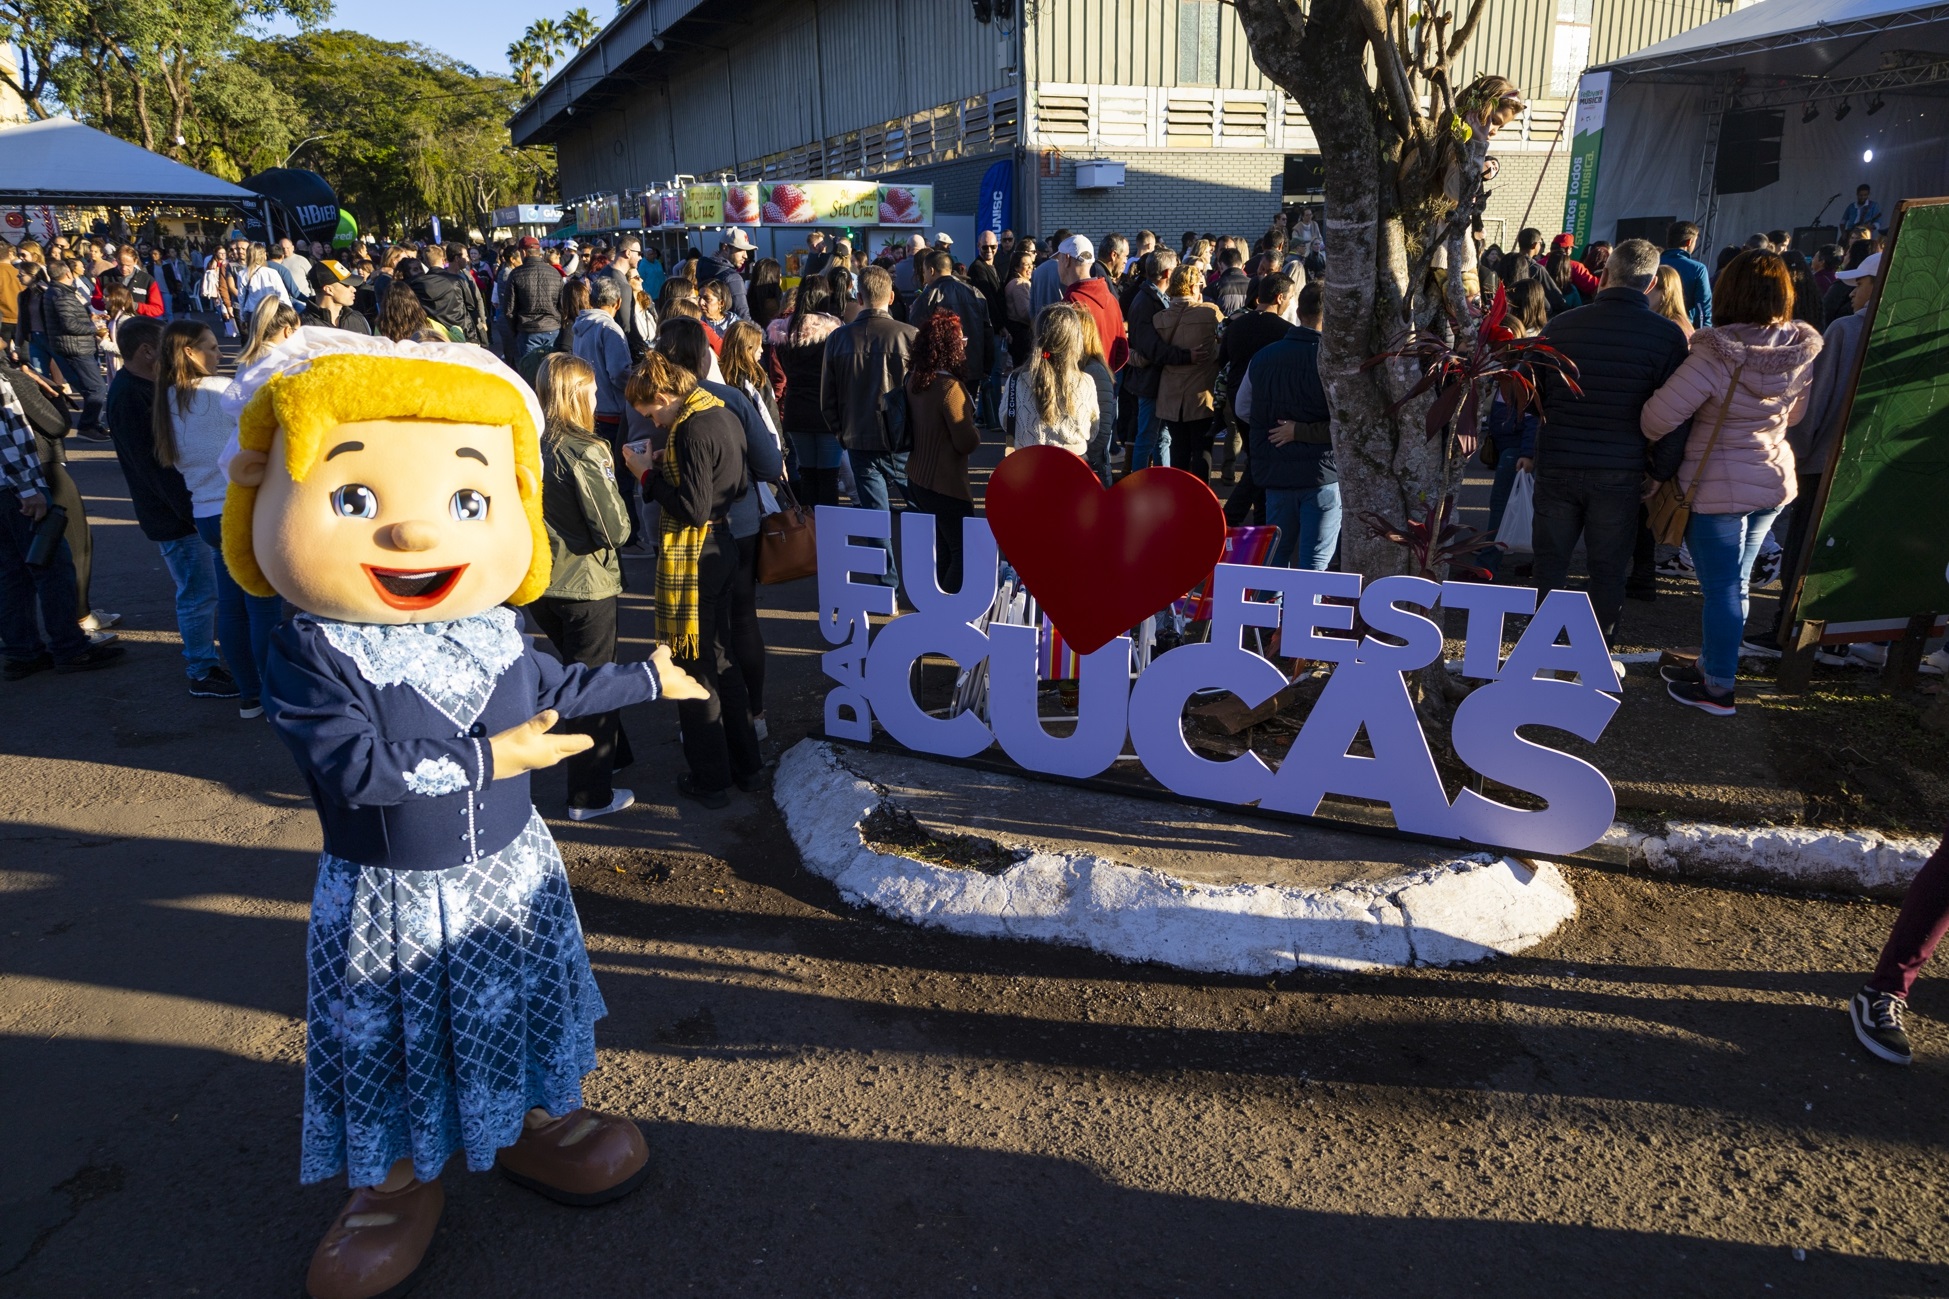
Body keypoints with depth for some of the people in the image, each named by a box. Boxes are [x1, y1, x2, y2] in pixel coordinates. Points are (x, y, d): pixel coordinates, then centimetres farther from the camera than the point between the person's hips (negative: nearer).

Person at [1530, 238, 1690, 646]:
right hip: (1621, 472, -1)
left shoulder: (1561, 325, -1)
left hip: (1556, 466, 1)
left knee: (1550, 562, 11)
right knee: (1608, 570, 9)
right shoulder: (1668, 334, -7)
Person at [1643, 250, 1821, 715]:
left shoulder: (1716, 355, -23)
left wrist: (1654, 451, -3)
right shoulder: (1801, 352, -3)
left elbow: (1659, 417, -23)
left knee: (1721, 588, 4)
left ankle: (1718, 687, 15)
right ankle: (1712, 664, 33)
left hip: (1717, 488, -6)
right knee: (1734, 583, 18)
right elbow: (1795, 414, 12)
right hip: (1773, 481, 6)